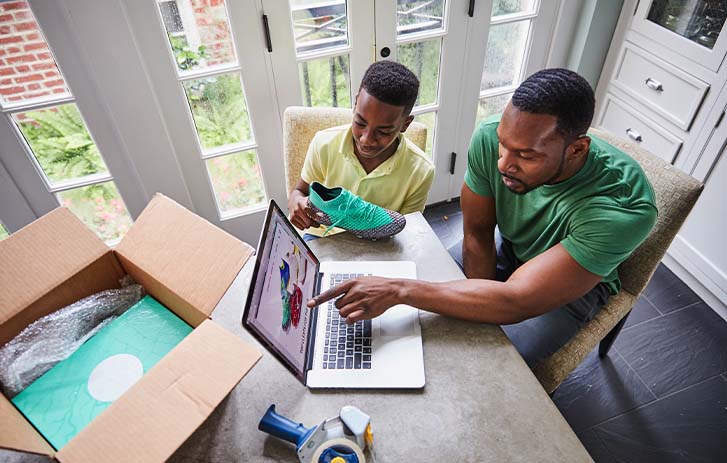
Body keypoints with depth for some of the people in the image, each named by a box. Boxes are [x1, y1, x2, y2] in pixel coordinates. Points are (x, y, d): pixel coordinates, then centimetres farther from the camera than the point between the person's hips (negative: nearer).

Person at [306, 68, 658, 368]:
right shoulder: (491, 138, -28)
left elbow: (515, 302, -43)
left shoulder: (623, 207, -39)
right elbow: (477, 234, -15)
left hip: (575, 282, -3)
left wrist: (398, 289, -48)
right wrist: (483, 310, -20)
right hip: (507, 247, 4)